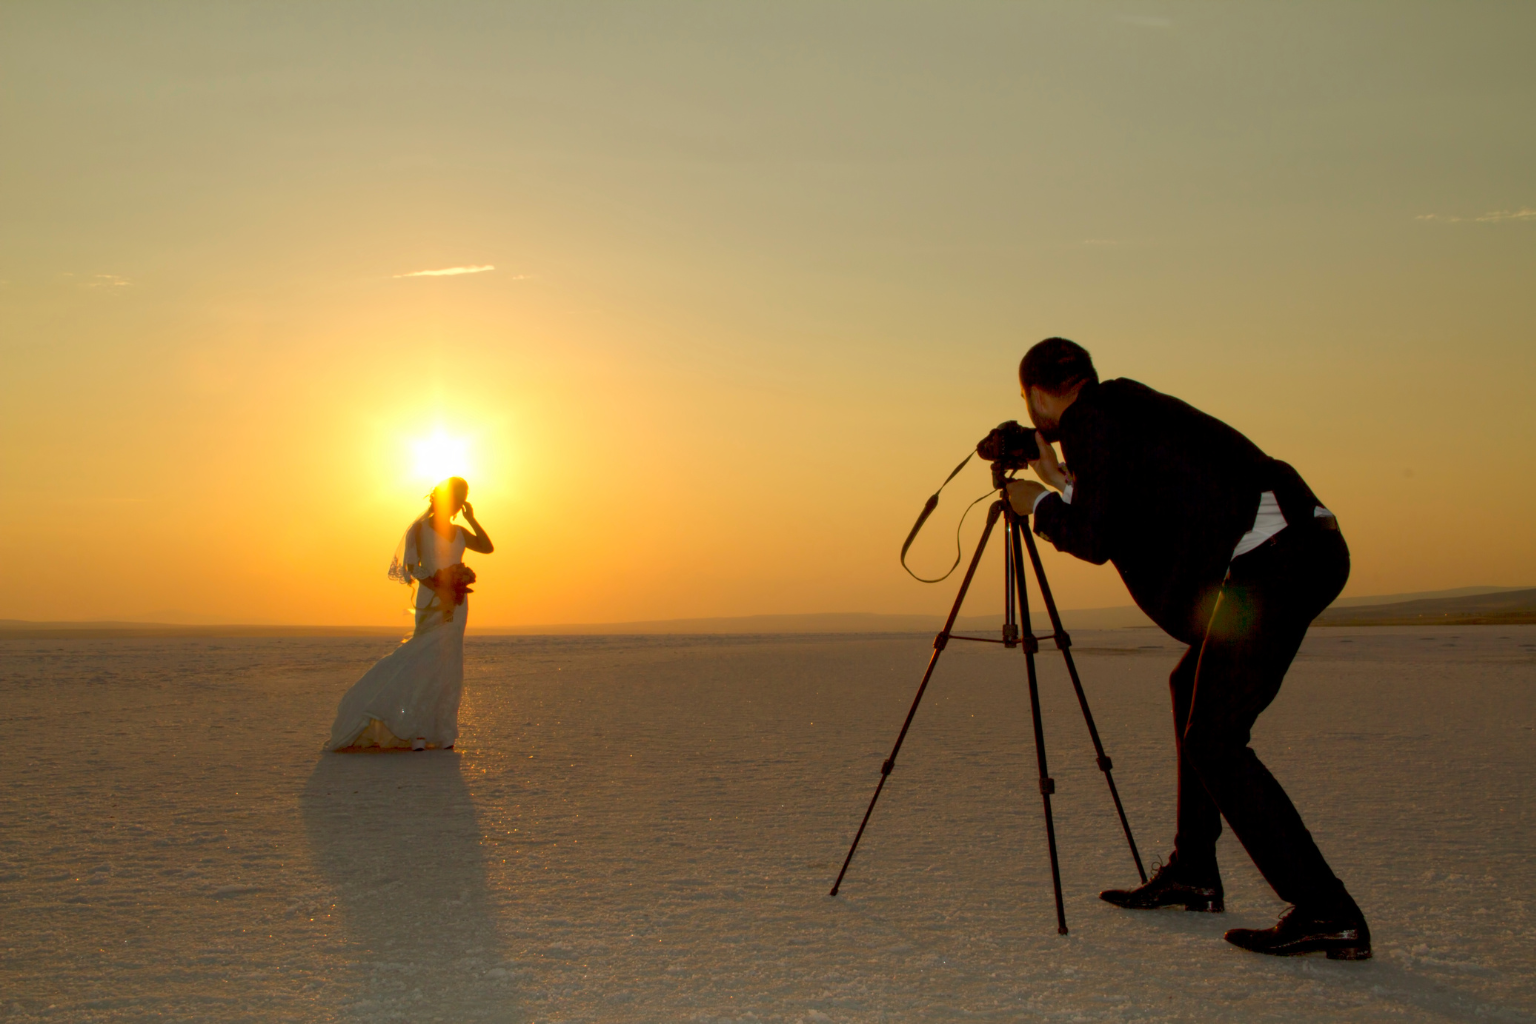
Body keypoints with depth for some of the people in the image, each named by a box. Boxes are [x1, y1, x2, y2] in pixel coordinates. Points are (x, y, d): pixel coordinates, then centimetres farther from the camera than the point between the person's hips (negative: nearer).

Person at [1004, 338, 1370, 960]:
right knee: (1193, 687, 23)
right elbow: (1120, 522, 31)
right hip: (1302, 552, 10)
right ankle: (1192, 874, 31)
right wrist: (1061, 484, 34)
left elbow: (1092, 541, -7)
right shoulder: (1127, 406, 25)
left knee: (1212, 740, -7)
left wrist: (1039, 505, 10)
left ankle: (1326, 913, -8)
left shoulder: (1093, 418, -3)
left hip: (1273, 559, -10)